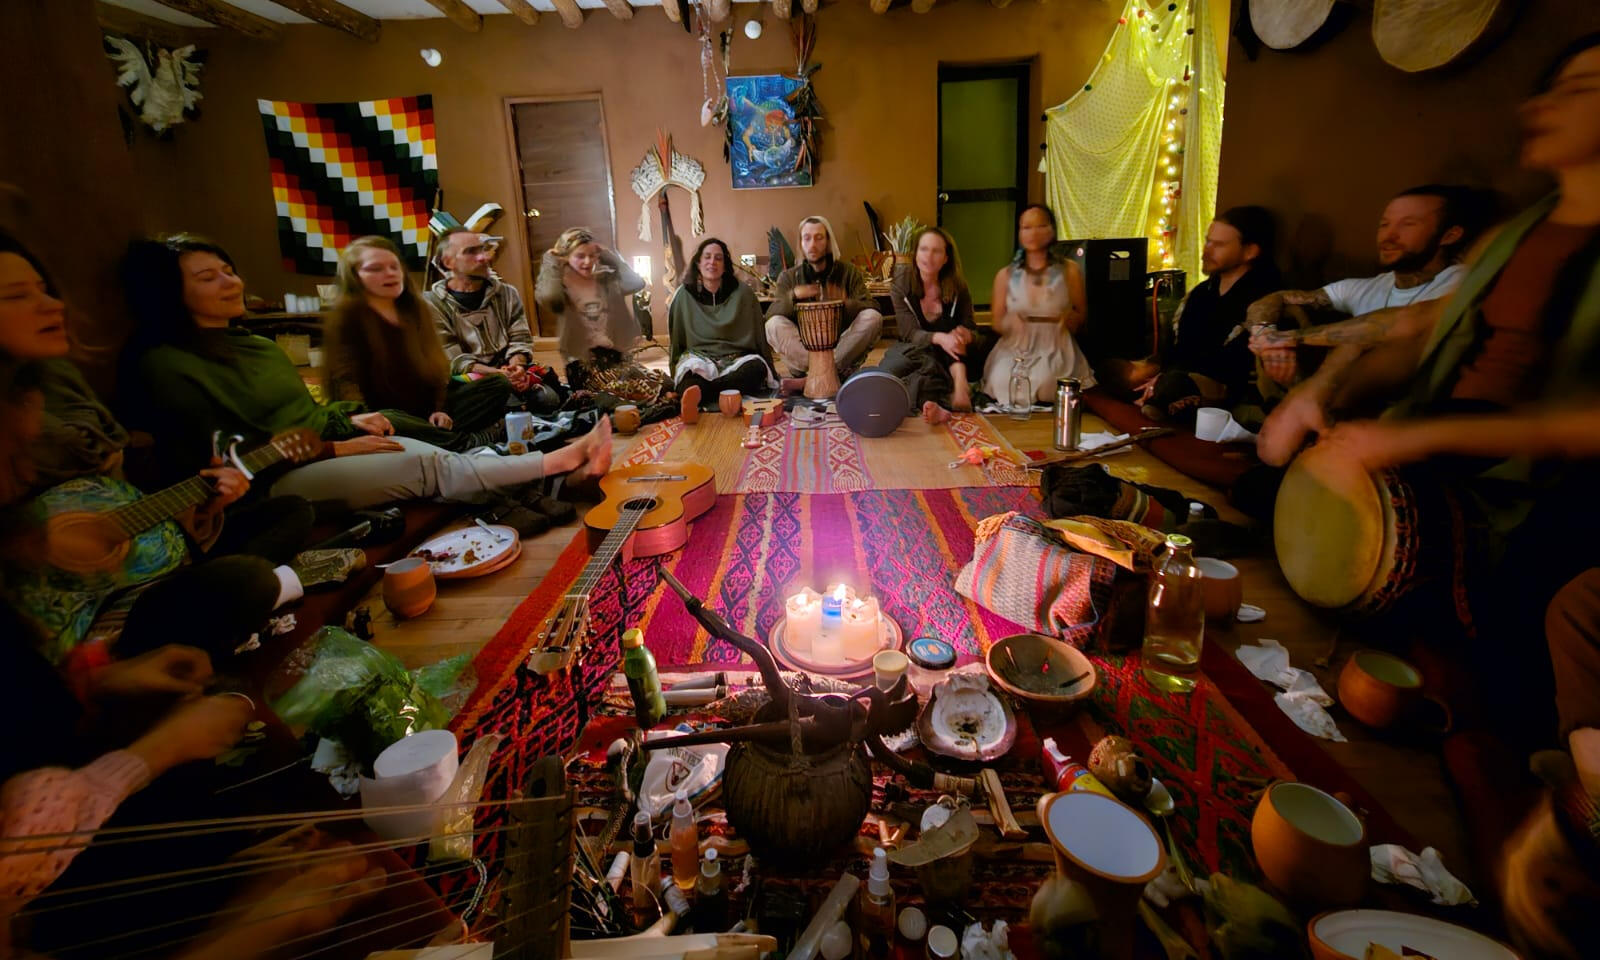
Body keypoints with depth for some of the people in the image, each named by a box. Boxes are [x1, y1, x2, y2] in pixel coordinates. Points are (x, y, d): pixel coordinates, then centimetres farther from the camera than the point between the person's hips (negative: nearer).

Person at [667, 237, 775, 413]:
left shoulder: (742, 293, 6)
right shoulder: (684, 295, 6)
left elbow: (758, 335, 9)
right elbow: (675, 337, 15)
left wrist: (769, 370, 8)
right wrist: (675, 369, 13)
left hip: (736, 359, 1)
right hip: (698, 357, 0)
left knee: (756, 367, -34)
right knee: (690, 369, -36)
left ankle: (701, 390, -52)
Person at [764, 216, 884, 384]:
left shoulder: (849, 272, 6)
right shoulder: (788, 277, 7)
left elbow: (872, 307, -5)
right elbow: (770, 314, -4)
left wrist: (843, 305, -25)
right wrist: (793, 296, -22)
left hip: (842, 347, 0)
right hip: (803, 347, 0)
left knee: (873, 318, -25)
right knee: (774, 325, -25)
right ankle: (840, 371, -30)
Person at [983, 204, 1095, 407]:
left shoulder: (1070, 271, 7)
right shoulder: (1005, 275, 9)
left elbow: (1082, 319, 13)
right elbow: (997, 323, 11)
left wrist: (1070, 317, -11)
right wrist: (1009, 322, -14)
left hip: (1056, 351, 0)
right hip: (1014, 351, 1)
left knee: (1044, 383, -33)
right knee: (1003, 381, -32)